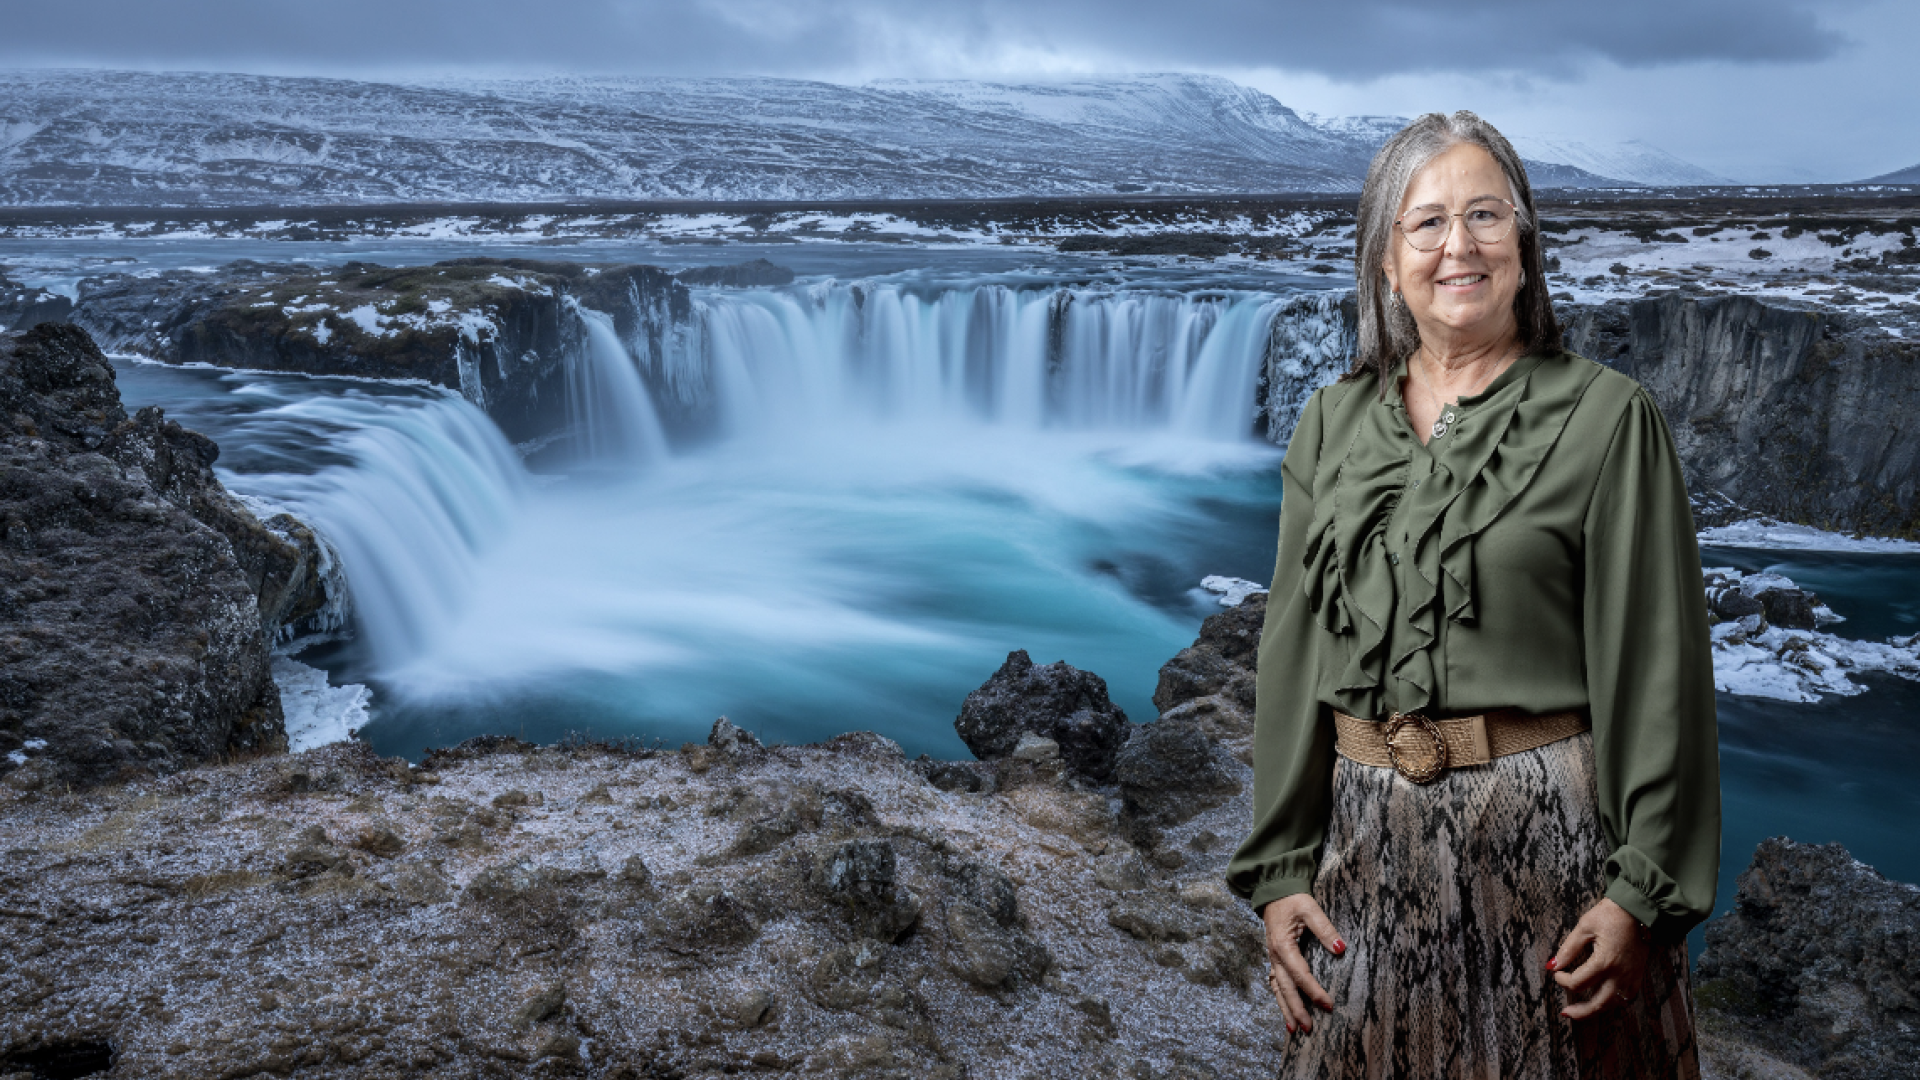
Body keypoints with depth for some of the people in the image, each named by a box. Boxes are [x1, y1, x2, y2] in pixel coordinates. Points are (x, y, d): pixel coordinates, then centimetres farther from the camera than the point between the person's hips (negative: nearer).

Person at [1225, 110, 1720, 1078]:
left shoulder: (1604, 417, -5)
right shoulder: (1332, 425, 5)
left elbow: (1655, 669, -8)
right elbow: (1290, 659, 5)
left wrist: (1647, 892, -12)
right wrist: (1277, 870, 3)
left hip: (1548, 827, -3)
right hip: (1370, 834, 3)